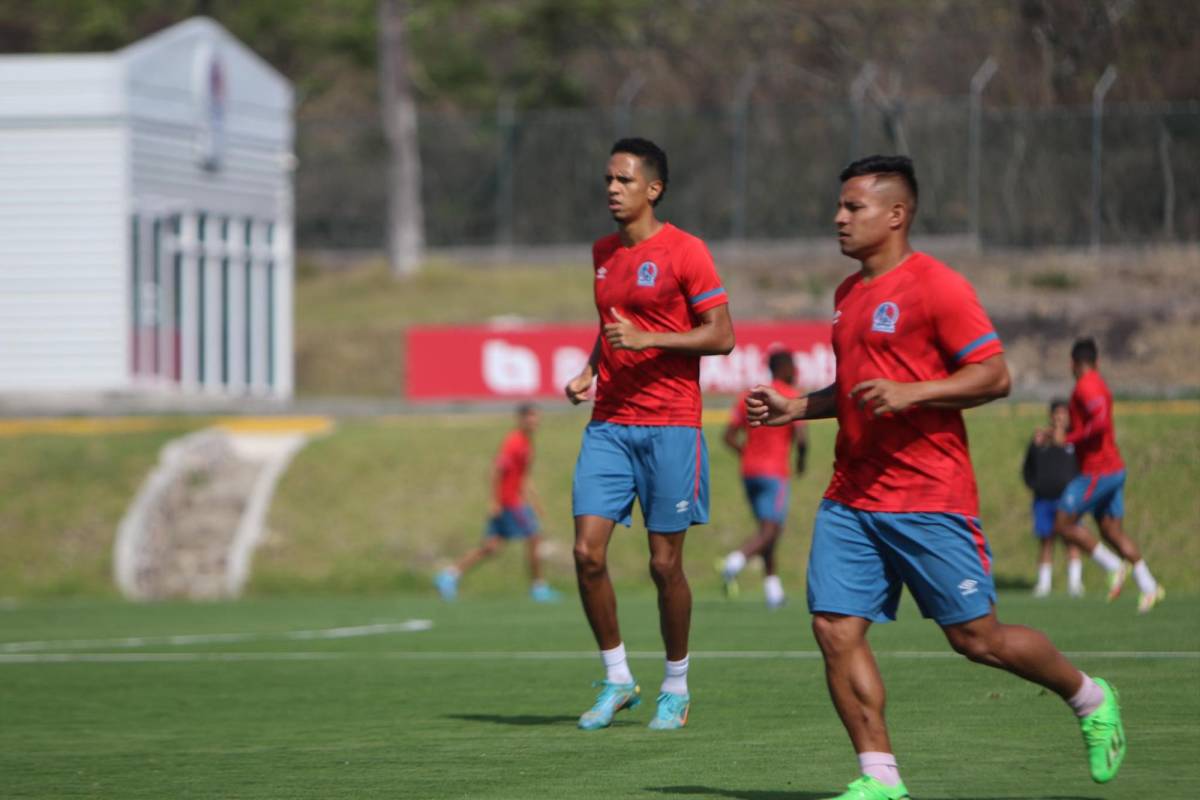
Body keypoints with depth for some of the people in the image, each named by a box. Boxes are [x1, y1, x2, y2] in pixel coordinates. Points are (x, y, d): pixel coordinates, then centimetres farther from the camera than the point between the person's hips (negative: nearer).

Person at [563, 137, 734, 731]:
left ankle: (676, 687, 16)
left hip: (670, 425, -5)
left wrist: (647, 339, -19)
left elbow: (722, 336, -10)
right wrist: (589, 371, 9)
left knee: (665, 563, -1)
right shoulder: (602, 253, 13)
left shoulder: (685, 252, -7)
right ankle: (617, 680, 8)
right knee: (587, 551, -6)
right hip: (609, 423, 5)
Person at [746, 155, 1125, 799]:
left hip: (928, 498, -7)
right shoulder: (848, 293, 16)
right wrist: (795, 407, 14)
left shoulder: (936, 286, -10)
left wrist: (908, 394, -23)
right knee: (835, 630, -6)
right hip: (851, 497, 7)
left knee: (975, 637, -1)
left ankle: (1091, 700, 22)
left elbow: (994, 377, -14)